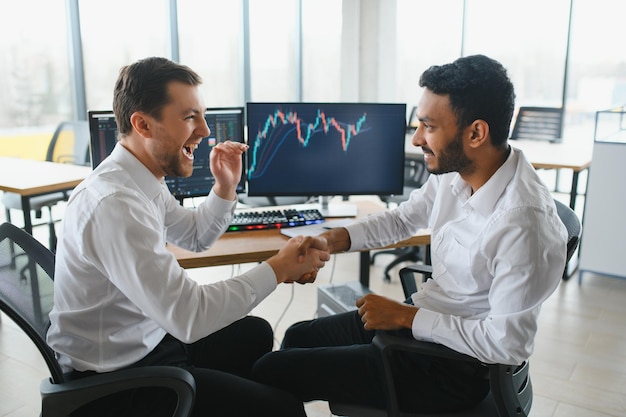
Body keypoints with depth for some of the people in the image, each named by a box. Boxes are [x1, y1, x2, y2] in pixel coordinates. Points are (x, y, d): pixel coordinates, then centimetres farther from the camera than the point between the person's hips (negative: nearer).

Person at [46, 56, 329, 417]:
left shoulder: (142, 179, -2)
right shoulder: (114, 204, -31)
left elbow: (195, 237, 15)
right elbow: (188, 316, -32)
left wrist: (225, 188, -2)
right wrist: (278, 268, -23)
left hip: (146, 336, 9)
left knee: (255, 333, 22)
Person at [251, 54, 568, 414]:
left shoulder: (523, 223, -31)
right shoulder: (455, 172, -8)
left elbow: (508, 342, -26)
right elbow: (403, 219, 10)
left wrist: (407, 317, -19)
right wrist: (335, 239, -5)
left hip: (452, 369, -8)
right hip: (419, 315, 8)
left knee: (271, 372, -4)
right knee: (299, 337, 20)